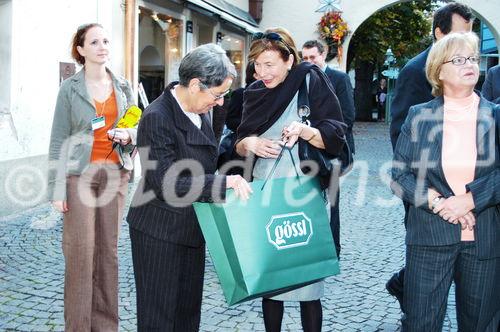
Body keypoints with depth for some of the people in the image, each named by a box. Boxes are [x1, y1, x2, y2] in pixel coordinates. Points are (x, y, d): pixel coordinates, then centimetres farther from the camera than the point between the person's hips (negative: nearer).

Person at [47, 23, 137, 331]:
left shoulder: (123, 87, 9)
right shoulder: (70, 88, -1)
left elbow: (136, 127, 18)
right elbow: (59, 140, -3)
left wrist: (128, 135, -7)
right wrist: (57, 188, -9)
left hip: (115, 172, 4)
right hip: (80, 174, -3)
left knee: (109, 249, 6)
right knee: (81, 251, -4)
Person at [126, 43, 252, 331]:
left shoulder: (199, 111, 4)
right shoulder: (157, 118, -22)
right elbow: (166, 182, -26)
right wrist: (224, 183, -26)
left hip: (191, 229, 8)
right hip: (160, 233, -8)